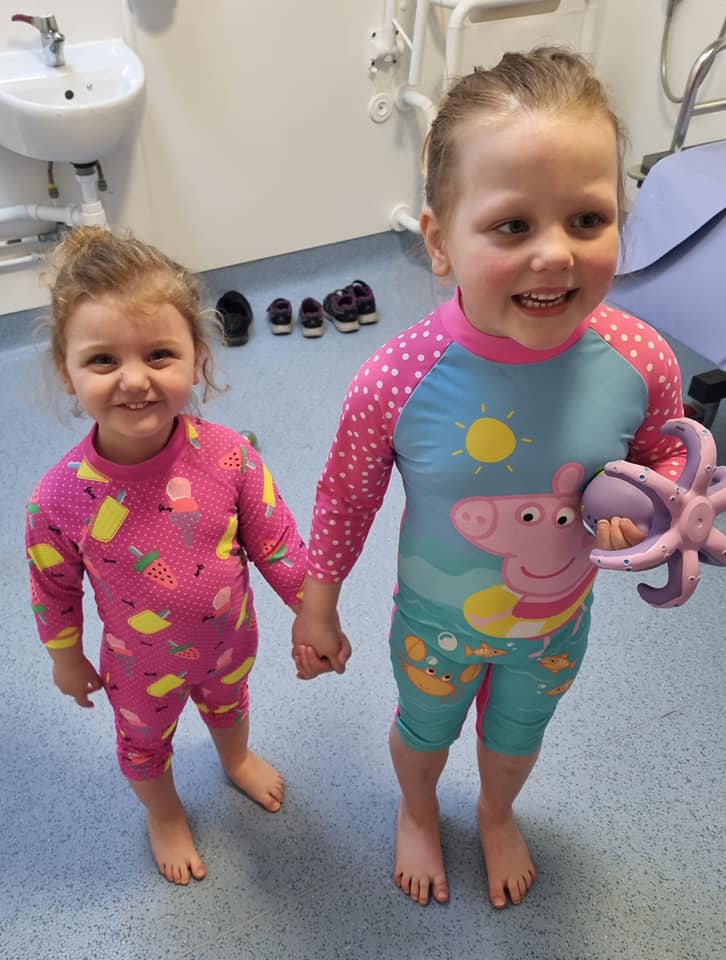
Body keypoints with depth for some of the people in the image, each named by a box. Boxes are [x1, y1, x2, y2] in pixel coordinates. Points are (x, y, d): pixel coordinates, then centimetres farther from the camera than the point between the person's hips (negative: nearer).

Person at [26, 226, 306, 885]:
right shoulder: (60, 497, -32)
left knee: (228, 702, 34)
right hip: (142, 664, -1)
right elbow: (54, 588, -12)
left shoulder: (230, 457, -30)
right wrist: (67, 659, 2)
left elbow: (277, 545, -15)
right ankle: (165, 815, 62)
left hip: (230, 639, 2)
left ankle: (237, 760, 70)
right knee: (144, 742, 28)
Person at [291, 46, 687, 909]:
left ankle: (497, 816, 68)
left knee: (518, 733, 32)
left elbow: (669, 453, -5)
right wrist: (317, 608, -2)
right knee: (424, 729, 29)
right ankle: (417, 811, 66)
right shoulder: (396, 381, -33)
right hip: (436, 624, -2)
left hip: (558, 622, 2)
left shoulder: (640, 362, -28)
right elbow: (345, 497, -15)